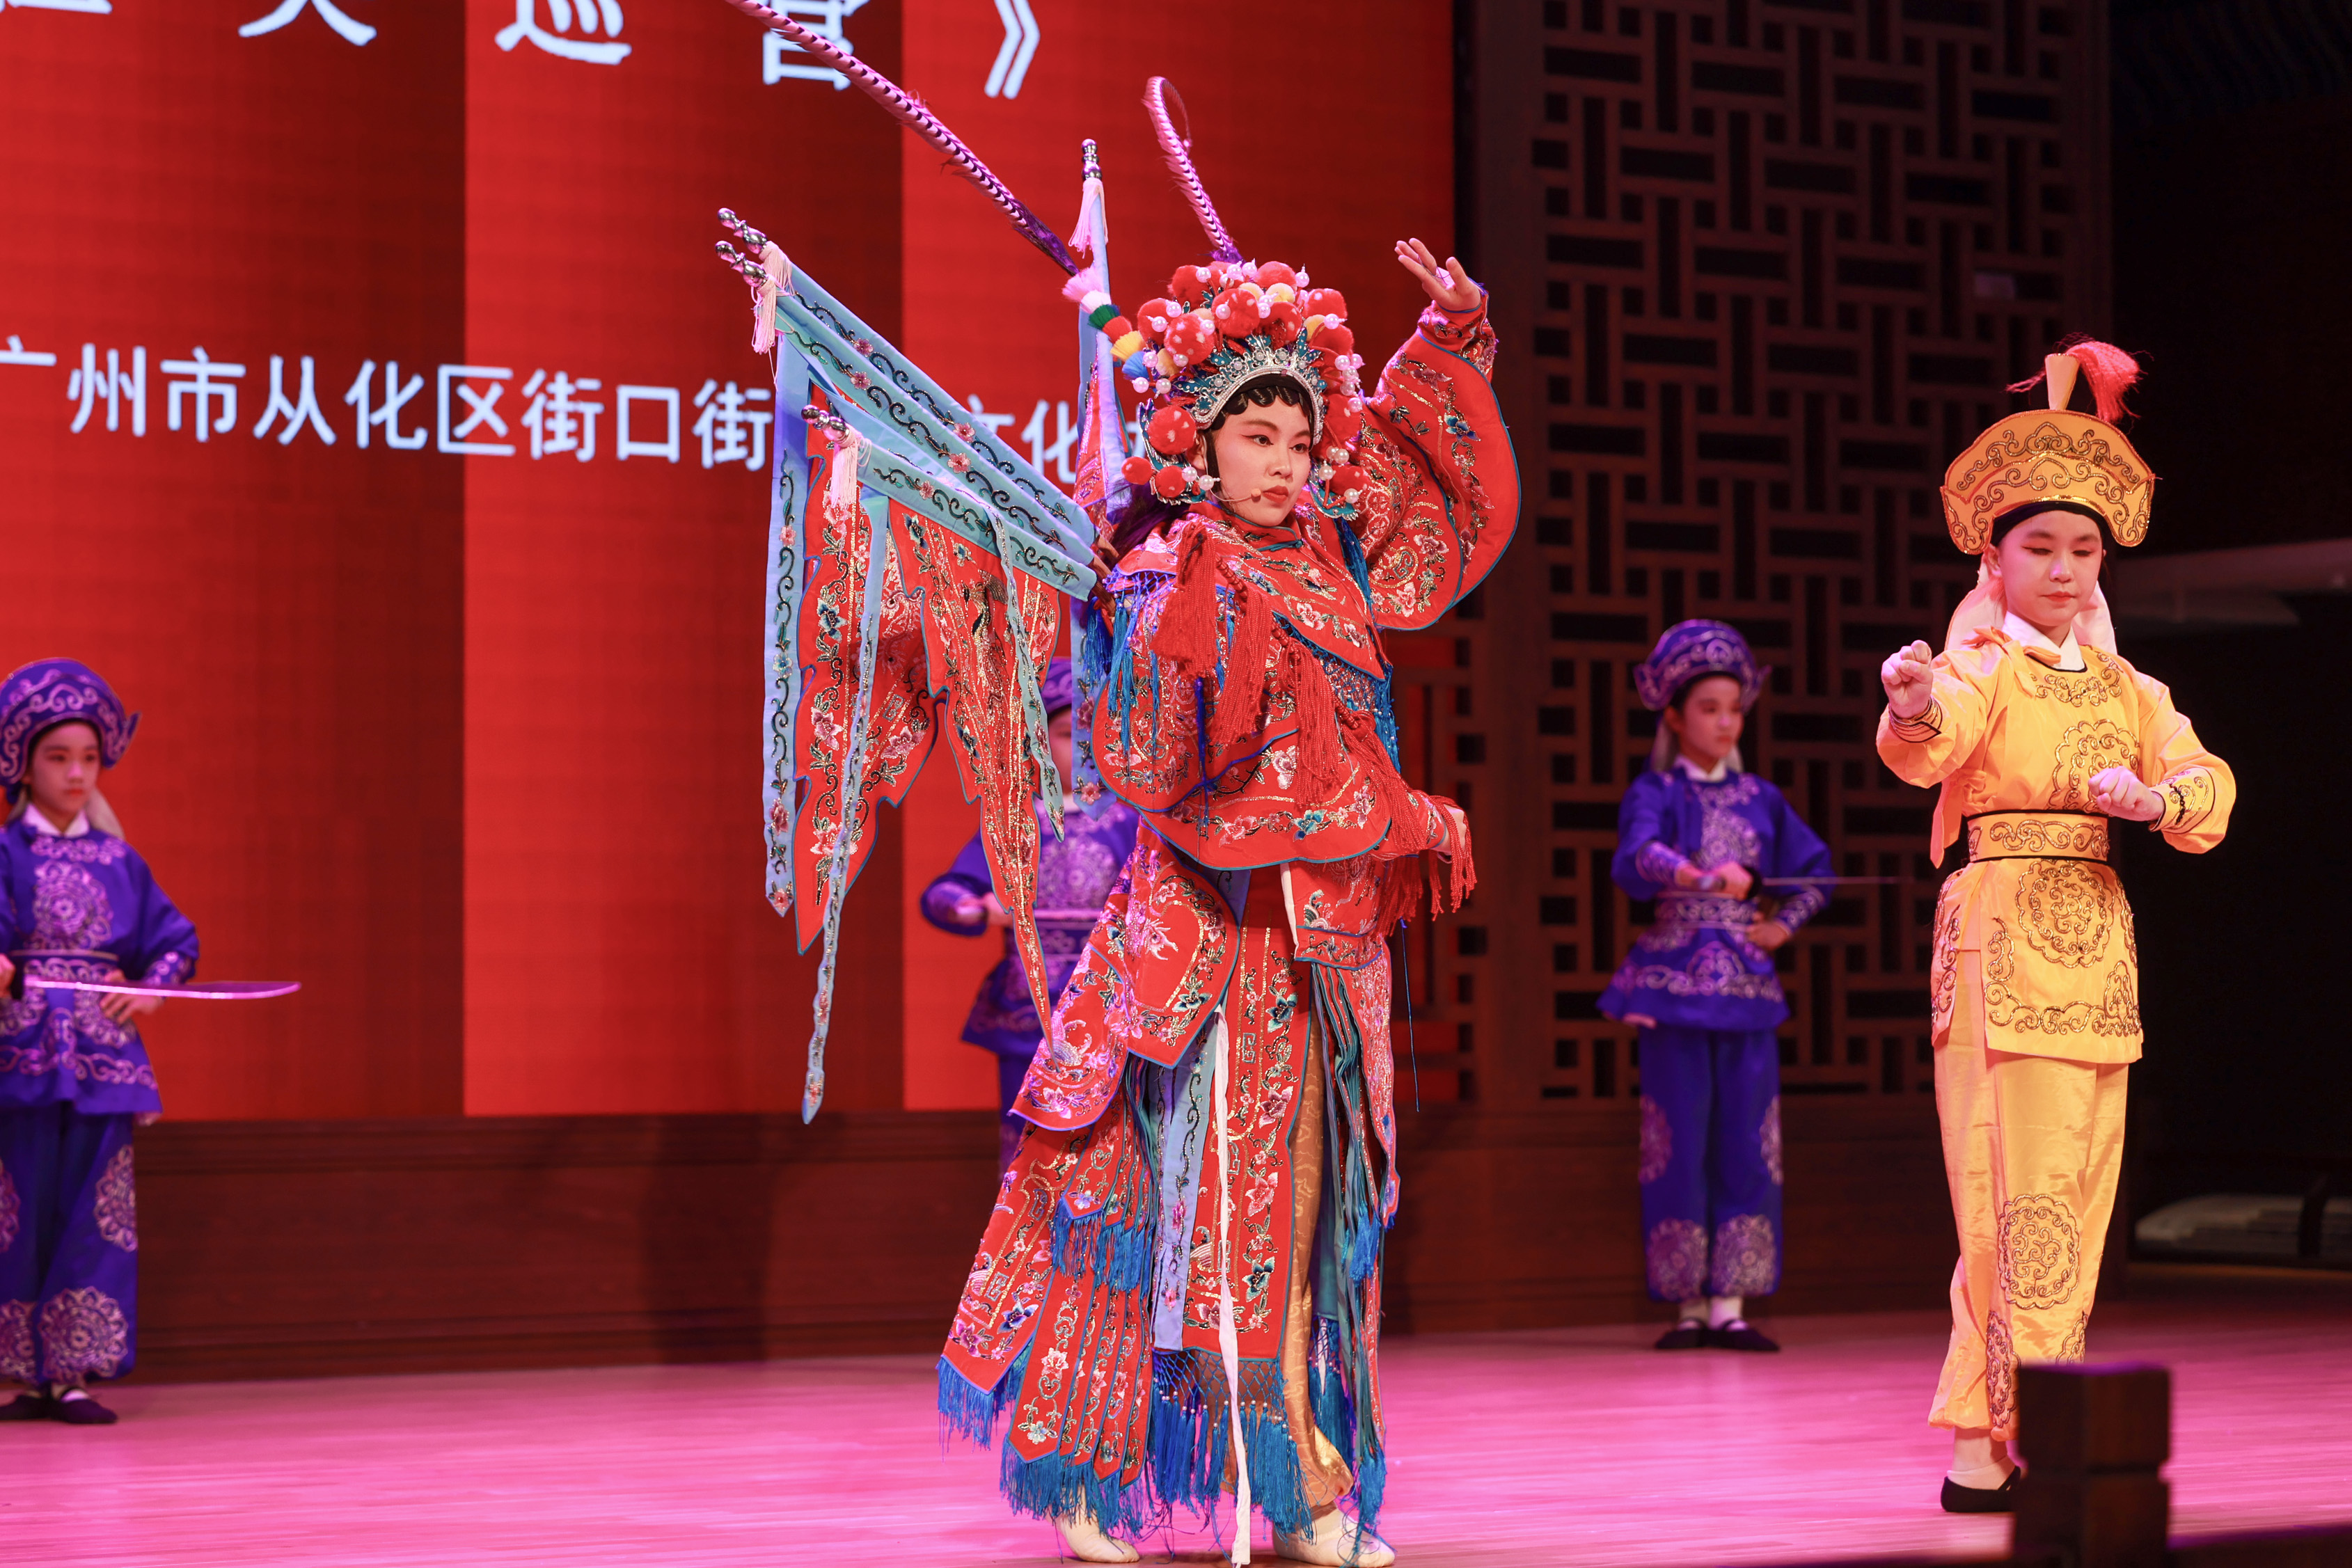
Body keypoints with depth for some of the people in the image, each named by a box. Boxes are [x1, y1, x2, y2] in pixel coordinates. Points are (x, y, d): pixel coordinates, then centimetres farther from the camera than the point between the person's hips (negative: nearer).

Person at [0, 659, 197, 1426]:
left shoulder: (120, 861, 12)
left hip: (103, 1047, 3)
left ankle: (73, 1373, 1)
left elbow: (176, 939, 16)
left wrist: (151, 988, -2)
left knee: (95, 1210, -2)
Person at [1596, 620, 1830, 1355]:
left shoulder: (1760, 798, 10)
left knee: (1746, 1144, -1)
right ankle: (1688, 1307, 5)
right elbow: (1636, 858, -22)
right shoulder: (1655, 795, -2)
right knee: (1680, 1142, -1)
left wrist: (1782, 924, 1)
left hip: (1746, 986, 3)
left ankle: (1730, 1306, 2)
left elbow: (1813, 871, 19)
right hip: (1675, 985, -3)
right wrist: (1702, 875, -40)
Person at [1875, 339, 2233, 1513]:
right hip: (2003, 937, -7)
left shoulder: (2122, 687, 15)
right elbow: (1925, 747, -26)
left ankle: (1984, 1441, 13)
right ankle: (2028, 1438, -8)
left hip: (2098, 943, 7)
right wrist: (1913, 704, -50)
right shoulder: (1983, 668, -4)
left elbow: (2209, 786, 4)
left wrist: (2156, 796, -18)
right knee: (2023, 1189, -10)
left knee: (2079, 1194, 7)